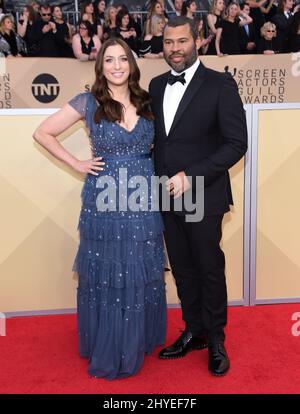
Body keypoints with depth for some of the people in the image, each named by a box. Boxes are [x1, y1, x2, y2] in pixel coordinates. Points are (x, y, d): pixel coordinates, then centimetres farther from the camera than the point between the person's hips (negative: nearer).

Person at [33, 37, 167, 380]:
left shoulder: (146, 101, 5)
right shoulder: (88, 102, -4)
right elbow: (42, 133, 0)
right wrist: (77, 164, -3)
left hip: (145, 199, 3)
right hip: (105, 200, -3)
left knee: (143, 272, 13)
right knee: (106, 273, 8)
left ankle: (140, 338, 34)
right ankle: (109, 348, 27)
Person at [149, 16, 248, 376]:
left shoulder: (220, 84, -8)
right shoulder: (156, 85, 9)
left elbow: (237, 143, -12)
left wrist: (191, 177, -19)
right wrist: (157, 181, 2)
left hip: (203, 196, -5)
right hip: (167, 196, 5)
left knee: (210, 270, 9)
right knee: (182, 270, 15)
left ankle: (215, 340, 28)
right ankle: (194, 332, 33)